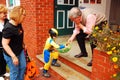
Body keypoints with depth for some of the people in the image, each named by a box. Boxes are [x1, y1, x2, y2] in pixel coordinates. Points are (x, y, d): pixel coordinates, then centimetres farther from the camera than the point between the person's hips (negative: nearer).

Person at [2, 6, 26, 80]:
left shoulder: (18, 24, -3)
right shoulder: (8, 28, -29)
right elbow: (4, 44, -28)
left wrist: (23, 44, 22)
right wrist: (13, 56, -28)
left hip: (20, 51, 9)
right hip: (11, 54, -8)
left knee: (23, 67, 20)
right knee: (15, 72, 8)